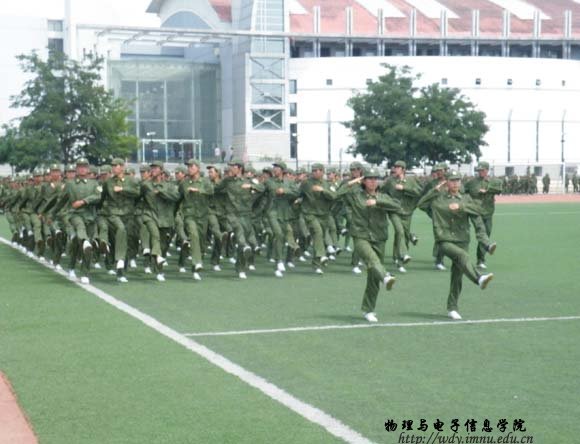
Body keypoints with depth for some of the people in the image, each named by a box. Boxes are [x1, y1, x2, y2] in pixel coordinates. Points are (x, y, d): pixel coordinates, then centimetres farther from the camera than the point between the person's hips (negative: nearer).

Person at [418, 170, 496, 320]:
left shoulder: (465, 199, 10)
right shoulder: (438, 198, 7)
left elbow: (480, 210, -3)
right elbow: (421, 204, -1)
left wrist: (461, 206, -15)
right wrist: (436, 190, -1)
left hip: (462, 240, 3)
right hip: (444, 240, -3)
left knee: (457, 276, 3)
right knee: (462, 255, -33)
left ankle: (452, 308, 12)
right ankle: (479, 279, -49)